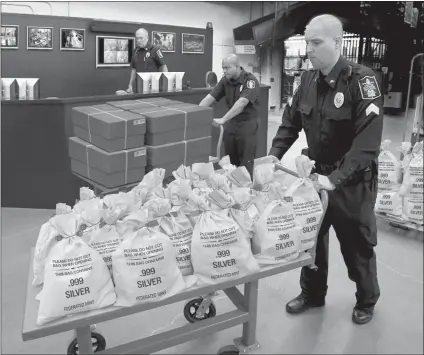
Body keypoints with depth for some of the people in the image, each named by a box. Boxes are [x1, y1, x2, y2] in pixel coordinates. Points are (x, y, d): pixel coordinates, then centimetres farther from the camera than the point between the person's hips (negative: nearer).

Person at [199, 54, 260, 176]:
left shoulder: (250, 80, -18)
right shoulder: (225, 80, 1)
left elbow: (241, 103, -30)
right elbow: (210, 98, -3)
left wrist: (223, 119, -37)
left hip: (247, 123, -6)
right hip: (231, 122, 6)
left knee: (246, 162, -1)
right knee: (230, 161, 12)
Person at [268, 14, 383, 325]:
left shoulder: (361, 80, -19)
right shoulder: (309, 80, 0)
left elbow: (368, 140, -26)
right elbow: (290, 122, 9)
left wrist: (335, 179, -32)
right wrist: (274, 156, -4)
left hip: (352, 182, -5)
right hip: (317, 174, 5)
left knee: (357, 246, 11)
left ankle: (367, 301, 36)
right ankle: (312, 294, 38)